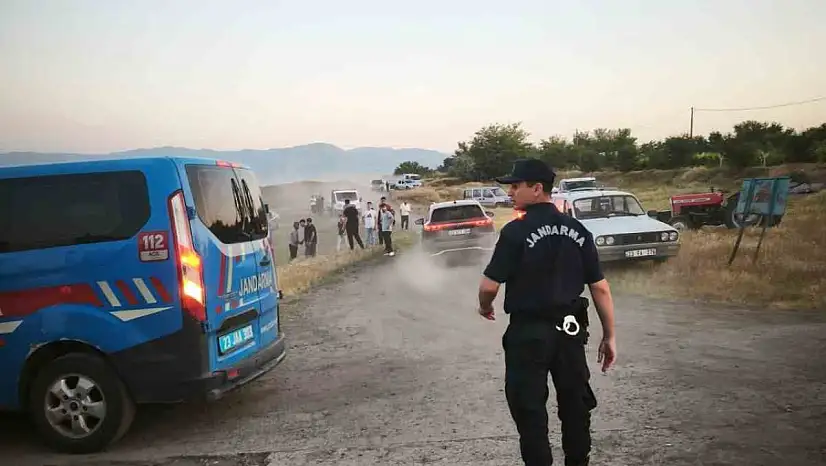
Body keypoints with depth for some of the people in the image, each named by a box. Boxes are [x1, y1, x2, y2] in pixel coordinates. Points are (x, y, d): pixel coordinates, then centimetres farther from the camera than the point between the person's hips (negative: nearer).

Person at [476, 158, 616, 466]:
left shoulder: (517, 231, -14)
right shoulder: (577, 230, 2)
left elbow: (489, 285, -15)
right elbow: (600, 288, 1)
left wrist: (485, 307, 7)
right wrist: (609, 336, 8)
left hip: (529, 332, -5)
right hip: (570, 329, 5)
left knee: (529, 407, 7)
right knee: (575, 403, 18)